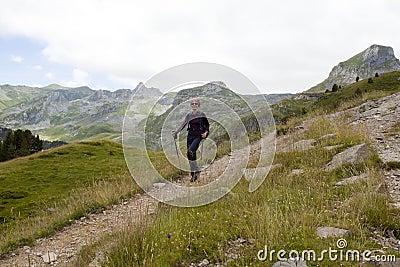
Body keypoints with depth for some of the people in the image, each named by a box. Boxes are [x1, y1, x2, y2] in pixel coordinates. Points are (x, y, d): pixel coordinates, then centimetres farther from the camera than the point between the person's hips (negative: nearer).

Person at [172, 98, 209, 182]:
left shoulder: (202, 115, 0)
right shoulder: (189, 115, 10)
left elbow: (207, 126, 5)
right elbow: (183, 125, 6)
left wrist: (206, 133, -12)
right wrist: (176, 132, -6)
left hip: (198, 136, -4)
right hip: (190, 136, 4)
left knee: (190, 151, -24)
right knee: (191, 154, 1)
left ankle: (196, 170, -11)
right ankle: (193, 174, 10)